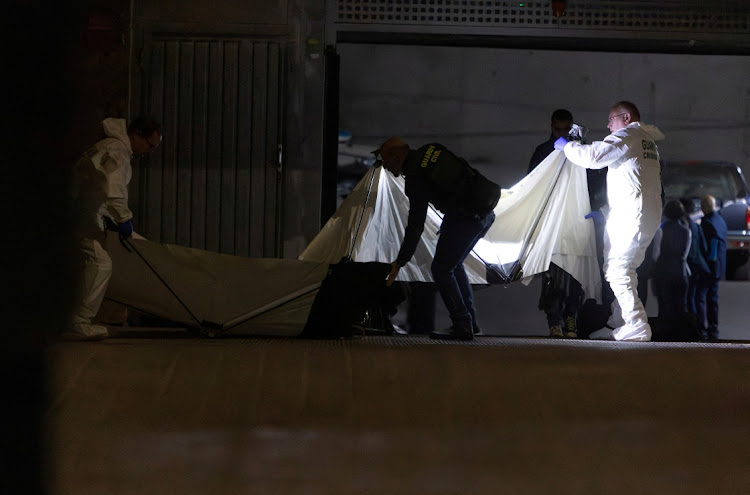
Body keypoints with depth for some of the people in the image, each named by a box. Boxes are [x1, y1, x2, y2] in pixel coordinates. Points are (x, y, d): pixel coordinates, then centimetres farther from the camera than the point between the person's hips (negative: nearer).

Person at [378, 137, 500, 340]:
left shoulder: (415, 178, -8)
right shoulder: (431, 150, 14)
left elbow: (415, 226, -8)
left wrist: (399, 263, -3)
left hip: (466, 219, -9)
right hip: (487, 212, 9)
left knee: (441, 269, 1)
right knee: (454, 264, 23)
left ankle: (462, 326, -1)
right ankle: (469, 319, 23)